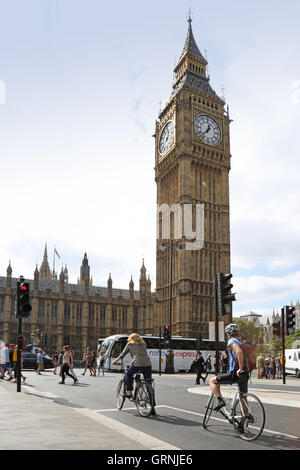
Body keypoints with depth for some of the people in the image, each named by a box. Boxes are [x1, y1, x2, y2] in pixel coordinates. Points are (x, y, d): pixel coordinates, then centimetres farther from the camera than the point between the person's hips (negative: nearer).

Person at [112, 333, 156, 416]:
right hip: (147, 364, 3)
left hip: (137, 363, -3)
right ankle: (152, 407, 6)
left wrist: (116, 361, 40)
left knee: (128, 374, 29)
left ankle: (129, 392, 18)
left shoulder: (130, 344, 18)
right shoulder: (143, 344, 27)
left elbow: (123, 354, 24)